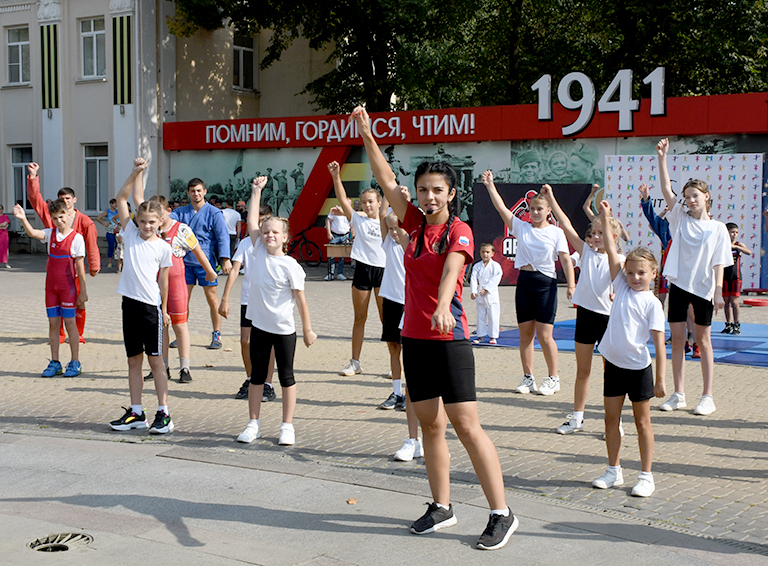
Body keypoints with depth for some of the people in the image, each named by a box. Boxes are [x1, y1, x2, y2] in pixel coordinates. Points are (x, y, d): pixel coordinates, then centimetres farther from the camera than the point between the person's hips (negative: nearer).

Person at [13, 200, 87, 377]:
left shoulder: (76, 238, -6)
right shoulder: (50, 234, 7)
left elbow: (80, 266, -6)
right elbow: (32, 233, -12)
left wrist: (83, 290, -6)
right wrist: (23, 219, -31)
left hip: (68, 285, -5)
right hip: (51, 284, 5)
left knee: (69, 321, -1)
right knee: (53, 322, 8)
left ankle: (75, 362, 9)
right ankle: (54, 362, 16)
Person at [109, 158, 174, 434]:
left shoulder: (163, 248, 0)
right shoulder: (130, 234, 7)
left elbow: (163, 280, 6)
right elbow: (121, 198, 3)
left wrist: (163, 309, 8)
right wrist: (135, 173, -6)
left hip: (151, 306, -3)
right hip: (129, 303, 3)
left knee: (155, 360, -1)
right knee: (133, 360, 9)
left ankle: (163, 413, 2)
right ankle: (136, 413, 17)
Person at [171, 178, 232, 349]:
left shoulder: (214, 213, -2)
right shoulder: (181, 212, 11)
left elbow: (223, 236, -7)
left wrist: (225, 259, -17)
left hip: (206, 262, -4)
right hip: (185, 261, 4)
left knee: (212, 299, 0)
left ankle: (217, 335, 9)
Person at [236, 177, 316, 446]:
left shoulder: (290, 266, -13)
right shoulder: (259, 252, 0)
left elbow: (300, 300, -9)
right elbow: (252, 221, -1)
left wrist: (308, 330, -7)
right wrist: (256, 191, 0)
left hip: (284, 329, -4)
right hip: (259, 325, 4)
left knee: (286, 376, 6)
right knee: (257, 375, 11)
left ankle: (287, 426, 14)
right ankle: (254, 424, 20)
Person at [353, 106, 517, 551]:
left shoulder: (459, 232, -9)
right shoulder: (416, 224, 9)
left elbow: (451, 270, -28)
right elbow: (387, 182, 10)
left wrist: (442, 307, -46)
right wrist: (366, 134, 7)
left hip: (449, 338, -6)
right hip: (414, 337, 6)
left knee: (466, 426, -6)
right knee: (430, 424, 12)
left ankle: (502, 514, 1)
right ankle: (442, 507, 23)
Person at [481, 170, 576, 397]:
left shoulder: (556, 232, 1)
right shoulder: (521, 227, 9)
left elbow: (565, 259, -3)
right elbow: (502, 208, 1)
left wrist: (571, 284, -12)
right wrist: (490, 186, -6)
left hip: (546, 283, -4)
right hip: (524, 282, 4)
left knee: (544, 334, -6)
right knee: (525, 333, 6)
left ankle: (553, 378, 7)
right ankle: (528, 377, 15)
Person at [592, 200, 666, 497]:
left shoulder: (652, 303, -8)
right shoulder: (622, 287, 5)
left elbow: (658, 342, -11)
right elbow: (611, 251, 0)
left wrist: (660, 378, -15)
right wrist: (605, 219, -5)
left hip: (638, 367, -5)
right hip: (614, 364, 5)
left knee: (642, 422, 5)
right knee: (611, 419, 11)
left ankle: (646, 476, 14)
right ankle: (613, 471, 24)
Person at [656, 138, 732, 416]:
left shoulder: (718, 228, 1)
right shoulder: (681, 219, 6)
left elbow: (719, 263, -2)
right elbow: (666, 189, -3)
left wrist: (718, 291, -11)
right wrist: (662, 157, -11)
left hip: (703, 288, -2)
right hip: (679, 284, 3)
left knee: (703, 340, 3)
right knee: (677, 339, 4)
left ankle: (708, 397, 9)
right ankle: (678, 395, 12)